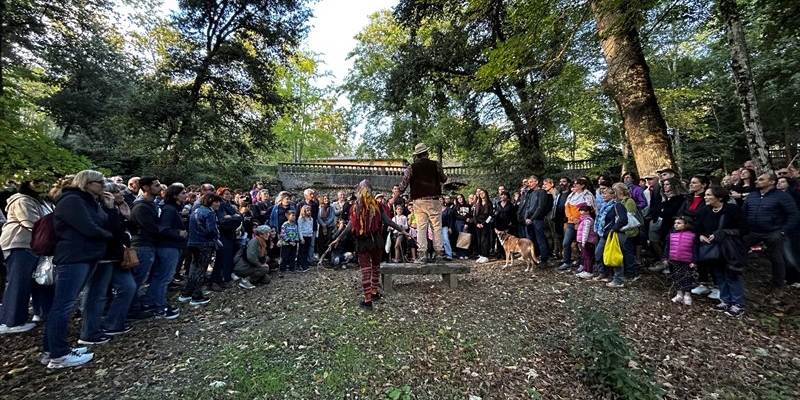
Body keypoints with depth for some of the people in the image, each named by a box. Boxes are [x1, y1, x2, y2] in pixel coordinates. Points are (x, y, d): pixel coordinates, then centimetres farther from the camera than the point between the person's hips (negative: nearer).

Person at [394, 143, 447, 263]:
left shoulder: (412, 167, 2)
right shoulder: (436, 164, 2)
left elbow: (403, 184, -1)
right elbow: (444, 179, 15)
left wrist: (394, 199, 7)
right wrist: (444, 175, 38)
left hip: (419, 201, 1)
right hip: (434, 200, 0)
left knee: (421, 228, 3)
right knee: (436, 227, 6)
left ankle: (423, 255, 3)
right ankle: (439, 252, 6)